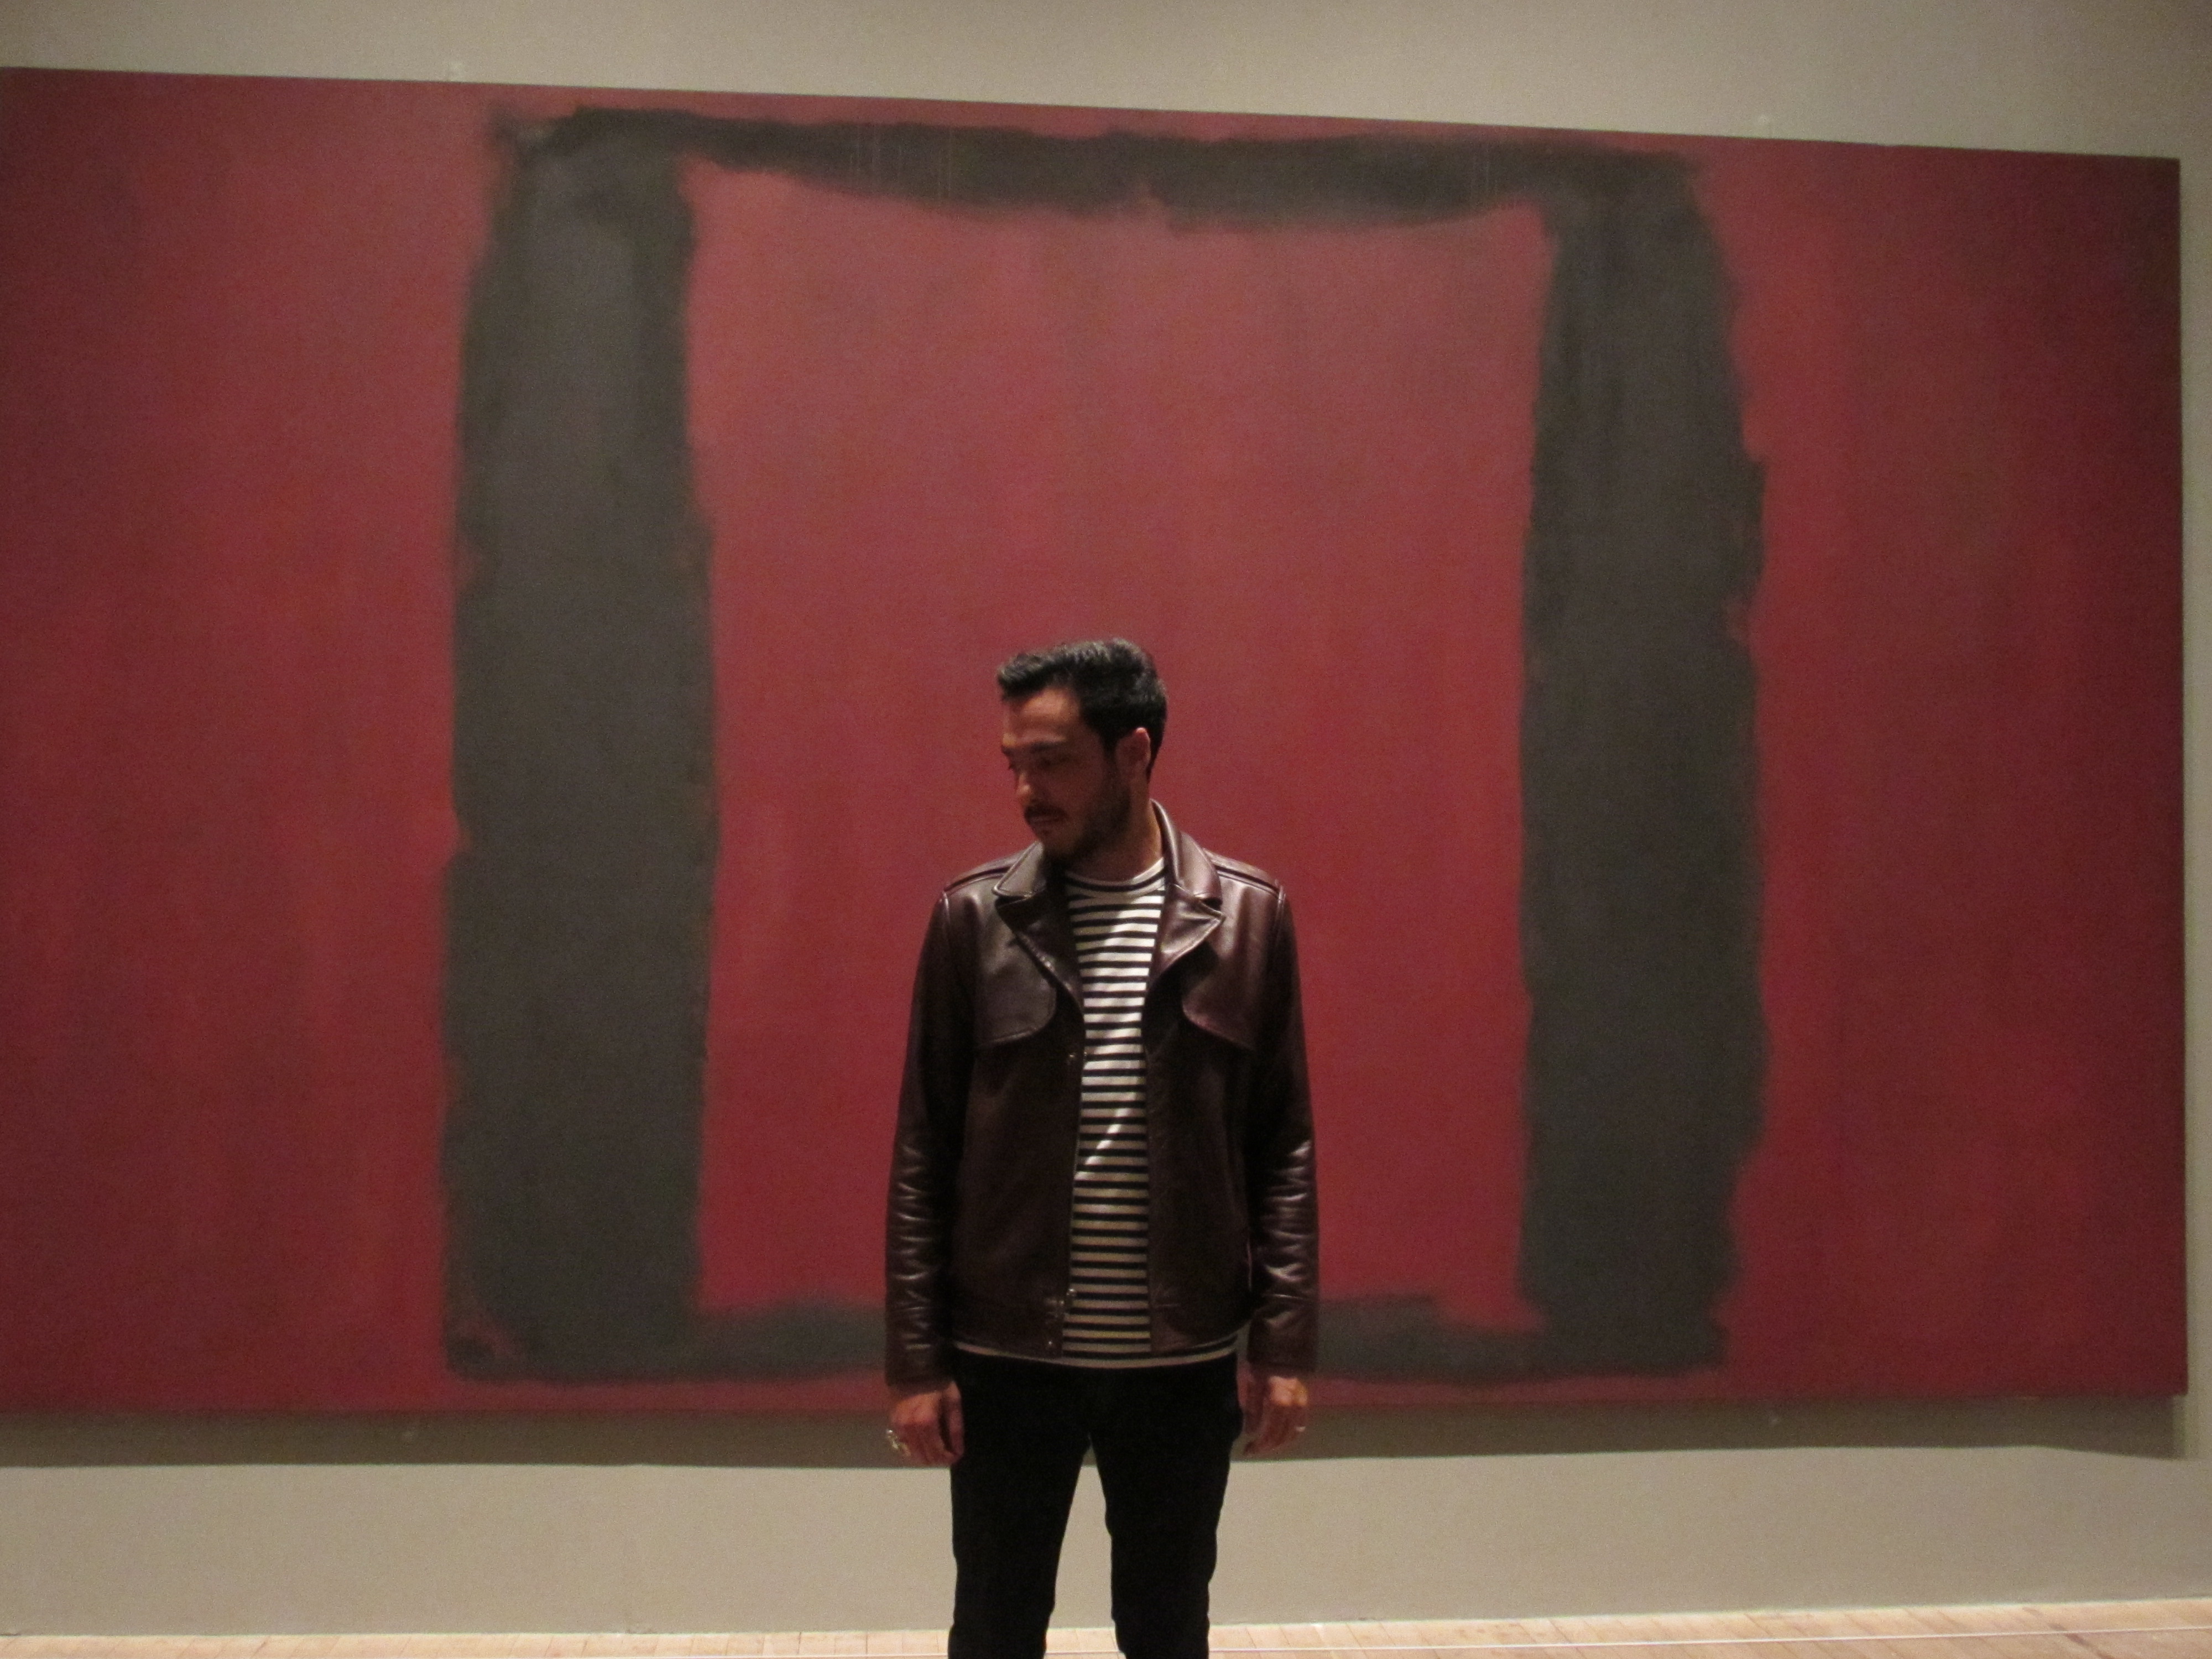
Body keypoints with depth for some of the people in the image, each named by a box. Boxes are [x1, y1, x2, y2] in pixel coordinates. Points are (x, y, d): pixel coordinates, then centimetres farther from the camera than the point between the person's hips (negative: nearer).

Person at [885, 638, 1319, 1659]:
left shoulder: (1248, 917, -2)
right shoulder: (975, 920, -4)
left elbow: (1282, 1151, 1)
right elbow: (924, 1156, -2)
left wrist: (1284, 1343, -2)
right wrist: (915, 1359, -4)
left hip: (1185, 1361, 1)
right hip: (1009, 1358, 0)